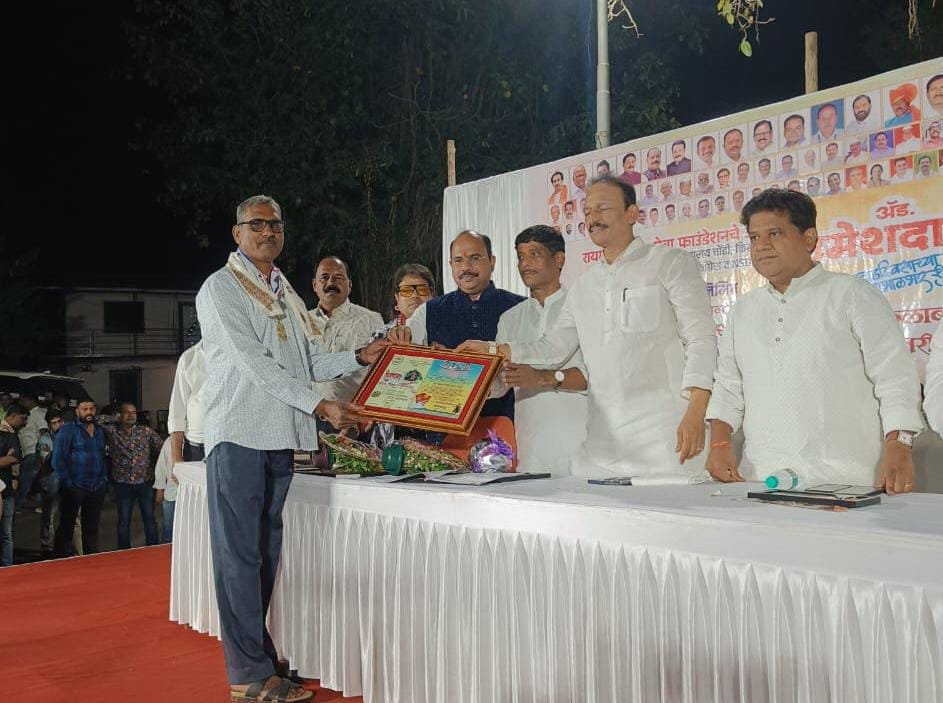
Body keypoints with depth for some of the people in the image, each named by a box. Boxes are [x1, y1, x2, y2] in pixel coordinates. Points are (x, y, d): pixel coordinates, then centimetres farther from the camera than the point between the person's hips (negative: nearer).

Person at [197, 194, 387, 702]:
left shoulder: (285, 293, 20)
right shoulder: (221, 288, -3)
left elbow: (311, 363, 18)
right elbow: (255, 365, -14)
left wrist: (360, 357, 2)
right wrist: (321, 406, -20)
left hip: (281, 435, 7)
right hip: (238, 434, -7)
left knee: (265, 551, 11)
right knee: (240, 553, -4)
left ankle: (256, 656, 20)